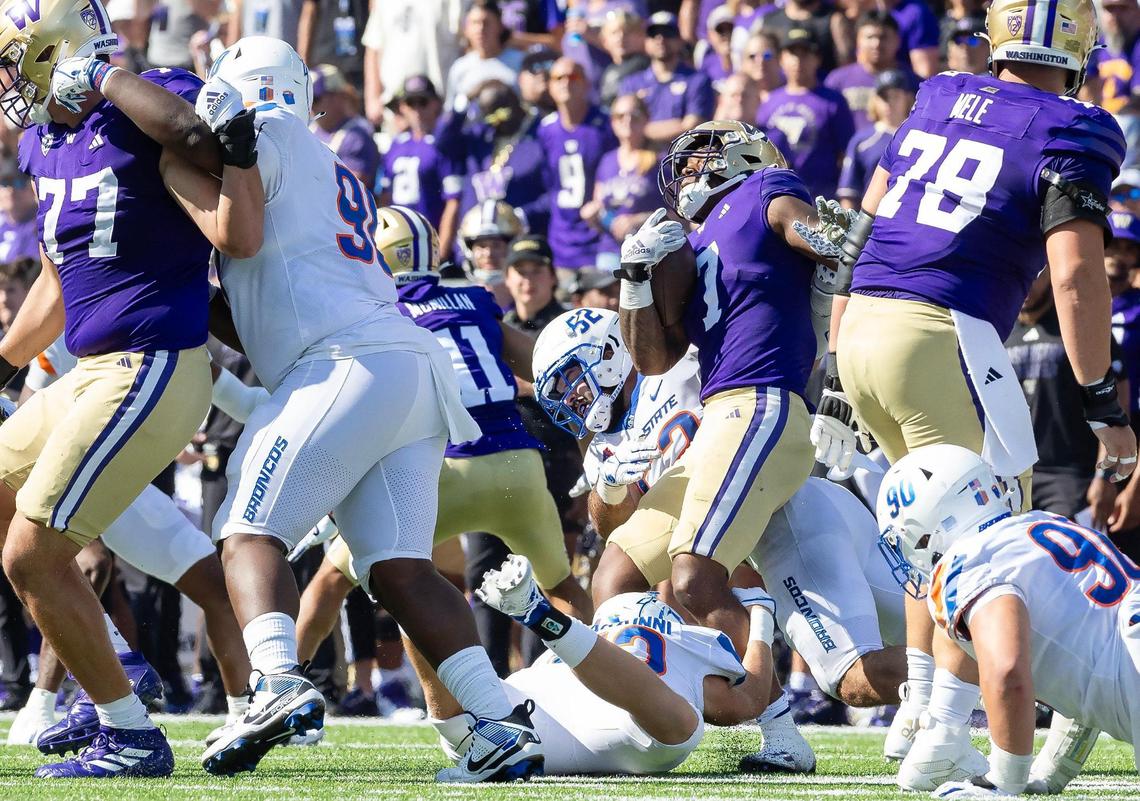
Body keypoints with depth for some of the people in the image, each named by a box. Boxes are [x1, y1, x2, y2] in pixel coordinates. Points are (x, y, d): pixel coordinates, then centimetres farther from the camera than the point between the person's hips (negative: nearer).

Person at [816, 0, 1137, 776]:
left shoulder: (936, 103, 19)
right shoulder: (1069, 136, -1)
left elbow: (858, 239, 20)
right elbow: (1076, 276, -12)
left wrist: (837, 377, 24)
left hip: (860, 331, 7)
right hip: (939, 336, -7)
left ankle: (919, 703, 22)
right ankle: (939, 735, -7)